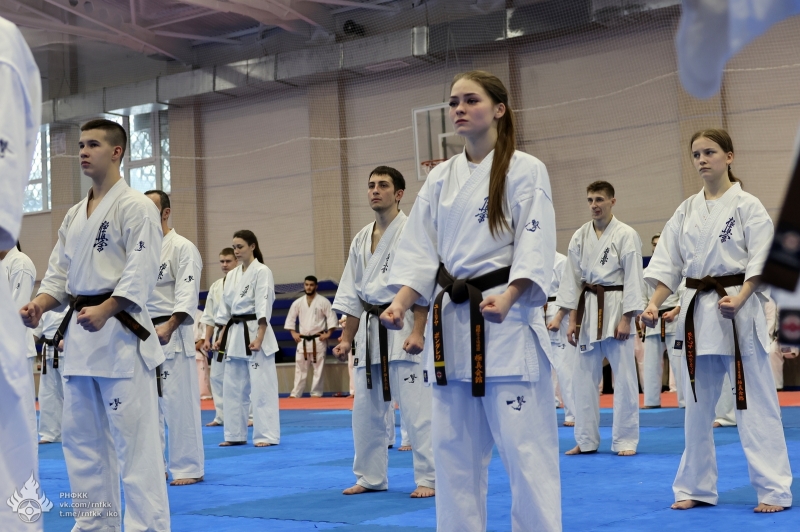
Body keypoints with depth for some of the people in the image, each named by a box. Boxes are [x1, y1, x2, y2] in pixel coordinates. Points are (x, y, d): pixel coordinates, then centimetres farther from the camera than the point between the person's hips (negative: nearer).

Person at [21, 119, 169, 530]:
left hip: (120, 331, -8)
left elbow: (141, 273, -15)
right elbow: (59, 273, 18)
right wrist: (39, 304, -2)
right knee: (81, 436, 13)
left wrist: (104, 311, -27)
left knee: (133, 439, -8)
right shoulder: (74, 216, 18)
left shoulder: (135, 207, -6)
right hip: (79, 334, 8)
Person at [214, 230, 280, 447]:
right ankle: (236, 434, 18)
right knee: (233, 387, 10)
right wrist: (222, 337, 10)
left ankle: (266, 435, -2)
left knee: (261, 386, -6)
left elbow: (264, 308, -14)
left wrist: (258, 338, -20)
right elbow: (226, 310, 16)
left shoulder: (262, 272, -7)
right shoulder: (232, 275, 13)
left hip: (254, 333, -7)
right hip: (234, 334, 7)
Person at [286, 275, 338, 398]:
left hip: (318, 340, -3)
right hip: (303, 341, 3)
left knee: (318, 368, 1)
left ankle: (316, 393, 8)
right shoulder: (298, 302, 6)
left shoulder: (323, 301, -4)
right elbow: (290, 318, 13)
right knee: (300, 368, 6)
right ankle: (295, 393, 10)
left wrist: (328, 333, -11)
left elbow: (332, 318, -4)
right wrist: (293, 333, 4)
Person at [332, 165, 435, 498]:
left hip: (403, 329, -7)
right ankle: (371, 477, 22)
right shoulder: (361, 240, 14)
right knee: (366, 410, 11)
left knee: (416, 409, -7)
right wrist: (347, 339, 13)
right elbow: (352, 296, 17)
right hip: (370, 330, 7)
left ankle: (429, 479, 2)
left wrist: (417, 333, -21)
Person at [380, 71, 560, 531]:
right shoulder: (440, 179, 12)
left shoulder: (525, 170, -3)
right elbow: (420, 252, 9)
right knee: (454, 447, 10)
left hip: (507, 321, -6)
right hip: (451, 323, 6)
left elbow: (535, 248, -12)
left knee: (525, 446, -5)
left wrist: (506, 299, -28)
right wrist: (401, 304, -7)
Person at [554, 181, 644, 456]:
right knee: (584, 377, 8)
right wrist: (572, 320, 3)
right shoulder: (580, 237, 7)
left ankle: (625, 441, 8)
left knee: (624, 377, -1)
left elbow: (633, 279, -9)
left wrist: (625, 319, -13)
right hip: (587, 311, 5)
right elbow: (572, 279, 8)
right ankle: (586, 440, 17)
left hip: (616, 308, -5)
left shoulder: (626, 235, -6)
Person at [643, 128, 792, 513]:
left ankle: (774, 491, 3)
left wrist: (739, 299, -24)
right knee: (697, 405, 10)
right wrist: (653, 305, -5)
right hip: (697, 312, 5)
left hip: (740, 312, -5)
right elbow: (668, 265, 8)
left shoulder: (747, 206, -3)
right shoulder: (686, 212, 10)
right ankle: (695, 487, 20)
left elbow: (761, 262, -9)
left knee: (755, 404, -3)